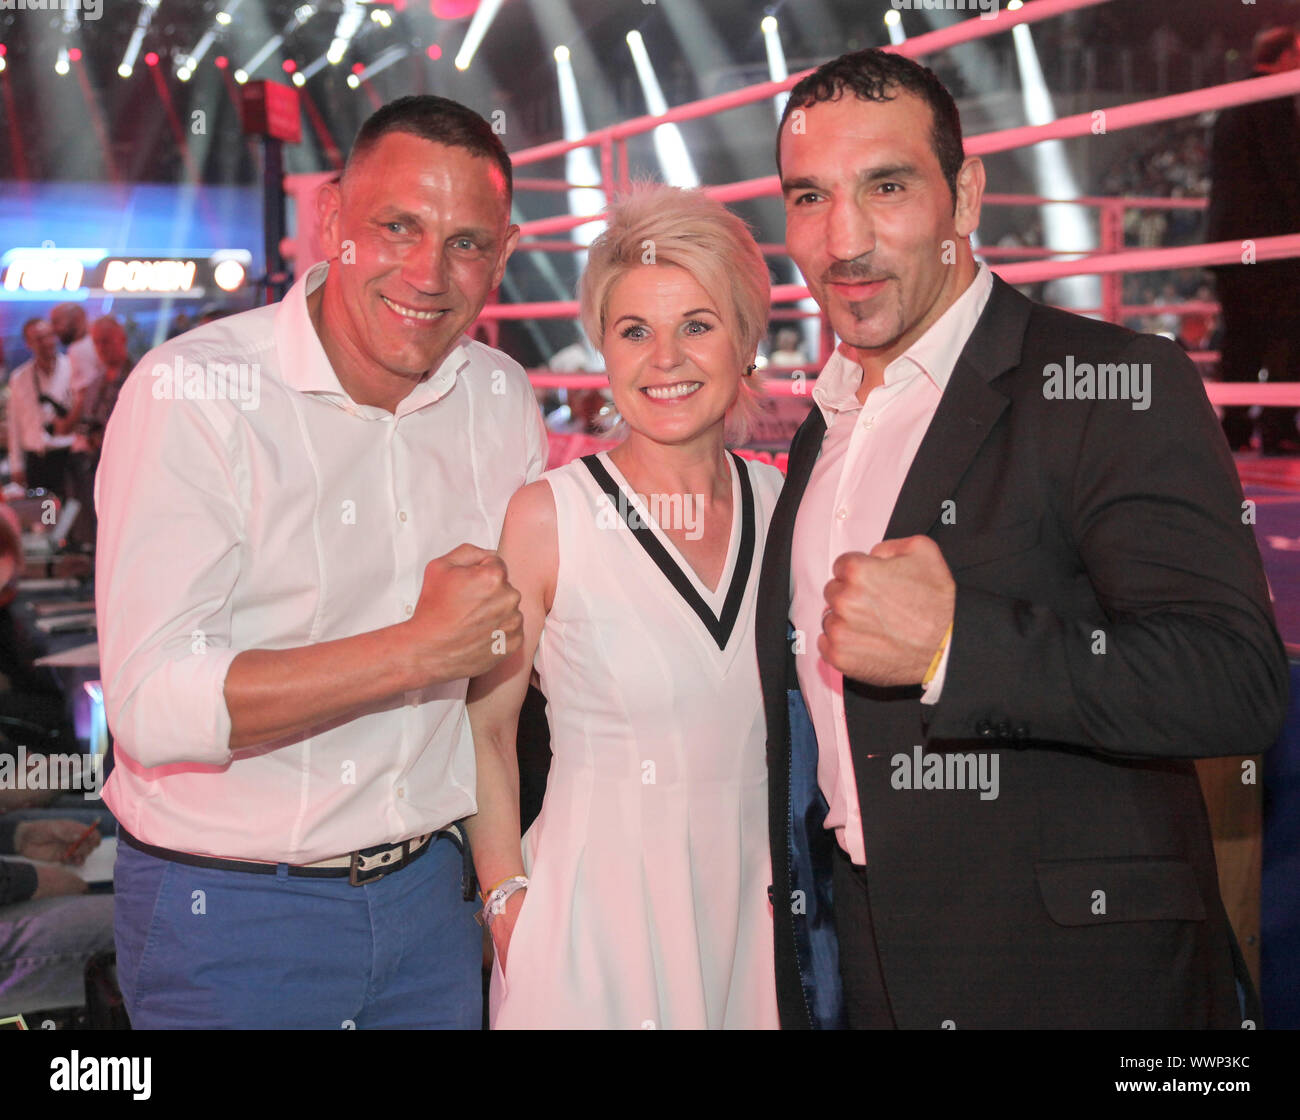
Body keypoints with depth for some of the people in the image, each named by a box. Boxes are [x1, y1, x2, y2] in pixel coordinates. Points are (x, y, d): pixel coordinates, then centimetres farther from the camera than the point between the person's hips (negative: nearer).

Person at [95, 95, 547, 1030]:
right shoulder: (192, 391, -16)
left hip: (426, 886, 5)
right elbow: (153, 705, -24)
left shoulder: (504, 400, 1)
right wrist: (417, 648, -25)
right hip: (227, 912, -5)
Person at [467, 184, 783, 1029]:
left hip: (758, 907, 4)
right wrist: (509, 903, -9)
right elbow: (484, 729, -5)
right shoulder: (545, 517, -11)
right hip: (599, 908, -3)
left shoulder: (781, 503, 1)